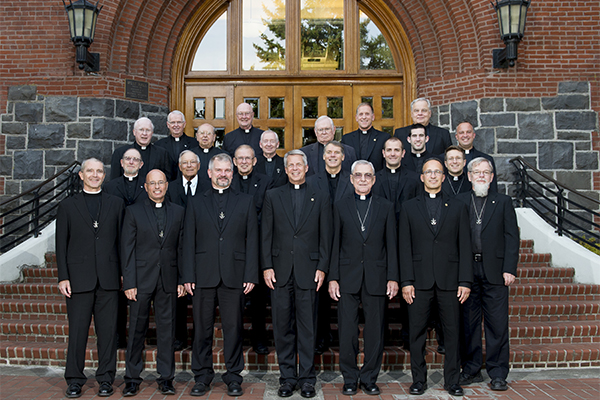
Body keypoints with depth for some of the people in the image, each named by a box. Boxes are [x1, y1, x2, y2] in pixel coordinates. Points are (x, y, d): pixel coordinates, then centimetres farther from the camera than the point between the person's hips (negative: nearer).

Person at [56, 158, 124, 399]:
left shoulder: (116, 204, 10)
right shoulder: (67, 206, 8)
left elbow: (121, 241, 8)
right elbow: (61, 244, 5)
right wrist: (63, 277, -3)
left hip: (109, 278, 1)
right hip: (79, 278, 0)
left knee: (108, 330, 5)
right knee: (77, 331, 5)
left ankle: (105, 379, 17)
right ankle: (74, 381, 19)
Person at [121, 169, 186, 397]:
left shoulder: (178, 212, 9)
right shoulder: (134, 212, 4)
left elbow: (181, 248, 7)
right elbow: (127, 249, 0)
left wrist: (183, 279, 1)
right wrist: (129, 282, -7)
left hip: (168, 280, 1)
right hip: (141, 279, -1)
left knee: (167, 329, 7)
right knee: (137, 329, 6)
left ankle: (166, 378, 18)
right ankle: (132, 378, 20)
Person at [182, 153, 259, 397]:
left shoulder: (245, 202, 10)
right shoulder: (196, 203, 11)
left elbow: (252, 241, 5)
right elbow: (189, 242, 6)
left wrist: (251, 275, -3)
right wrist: (188, 276, -2)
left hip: (234, 276, 0)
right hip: (203, 276, 1)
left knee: (234, 329, 5)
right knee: (202, 329, 7)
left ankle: (233, 377, 18)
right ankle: (202, 377, 22)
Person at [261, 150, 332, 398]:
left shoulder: (321, 198, 8)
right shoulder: (273, 196, 10)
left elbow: (326, 236, 5)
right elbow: (266, 235, 6)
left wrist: (322, 267, -3)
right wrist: (267, 266, -1)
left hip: (308, 270, -1)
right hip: (280, 271, 1)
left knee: (307, 327, 4)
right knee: (283, 326, 7)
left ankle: (307, 379, 16)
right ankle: (287, 378, 19)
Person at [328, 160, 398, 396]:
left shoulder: (386, 207, 8)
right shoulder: (340, 207, 7)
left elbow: (391, 245, 5)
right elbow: (335, 245, 4)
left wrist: (393, 277, -2)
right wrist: (332, 278, -2)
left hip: (376, 278, 0)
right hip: (347, 278, 0)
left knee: (375, 331, 6)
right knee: (347, 331, 4)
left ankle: (369, 379, 20)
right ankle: (350, 379, 18)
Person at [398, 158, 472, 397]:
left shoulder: (457, 208, 11)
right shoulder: (409, 208, 8)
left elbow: (465, 247, 6)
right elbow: (404, 248, 3)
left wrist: (465, 281, -2)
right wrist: (406, 281, -5)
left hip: (449, 279, 1)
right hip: (420, 279, 0)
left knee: (452, 332, 6)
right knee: (417, 332, 5)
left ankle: (452, 380, 20)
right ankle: (419, 380, 18)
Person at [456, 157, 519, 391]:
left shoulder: (503, 202, 8)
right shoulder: (459, 202, 8)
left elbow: (512, 237, 3)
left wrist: (509, 269, -6)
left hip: (495, 272, -1)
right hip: (467, 271, 1)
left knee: (497, 324, 3)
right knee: (469, 322, 8)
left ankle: (498, 374, 15)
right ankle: (471, 370, 21)